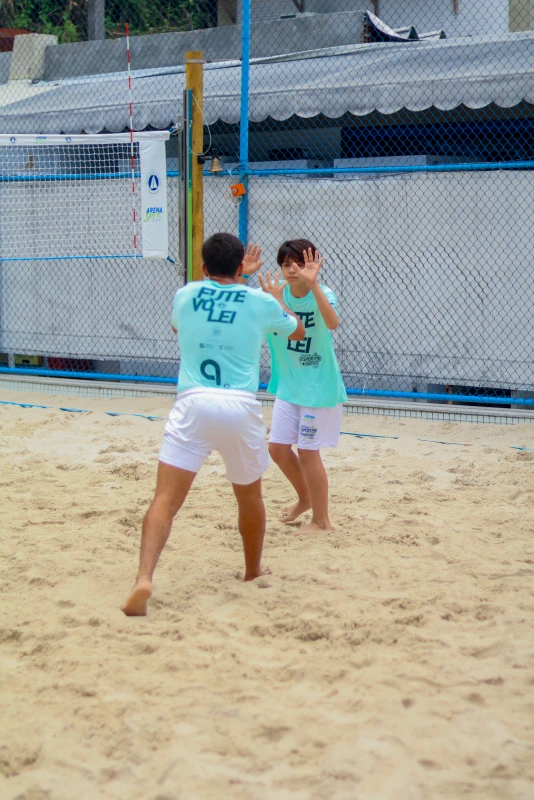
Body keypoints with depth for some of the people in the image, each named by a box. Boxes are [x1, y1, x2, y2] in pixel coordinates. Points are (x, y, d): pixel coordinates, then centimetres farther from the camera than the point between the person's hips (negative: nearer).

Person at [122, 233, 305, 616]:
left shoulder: (184, 295, 11)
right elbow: (298, 332, 28)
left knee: (167, 498, -8)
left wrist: (232, 274, 43)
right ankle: (253, 570, 42)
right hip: (241, 407, 0)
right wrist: (278, 298, 46)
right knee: (250, 496, 23)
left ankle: (144, 579, -28)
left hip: (193, 402, 0)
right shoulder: (262, 302, 7)